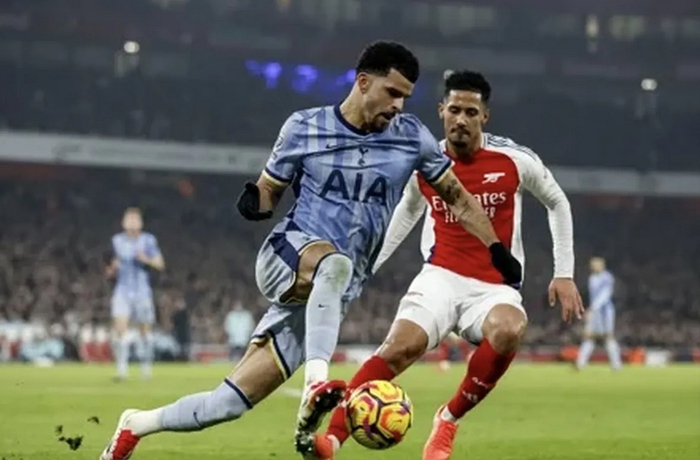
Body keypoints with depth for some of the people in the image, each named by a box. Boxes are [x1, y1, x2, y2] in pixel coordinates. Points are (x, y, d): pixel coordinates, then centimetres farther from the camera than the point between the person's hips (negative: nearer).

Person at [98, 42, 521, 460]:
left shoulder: (412, 138, 2)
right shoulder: (305, 128, 0)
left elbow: (457, 197, 13)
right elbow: (269, 191, 10)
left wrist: (497, 250, 4)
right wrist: (255, 201, -13)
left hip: (330, 297, 2)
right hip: (288, 256, -2)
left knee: (230, 402, -5)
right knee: (336, 264, -41)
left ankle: (136, 425, 16)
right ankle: (316, 387, -53)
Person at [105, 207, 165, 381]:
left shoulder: (148, 240, -2)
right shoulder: (117, 241, 7)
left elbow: (160, 264, -2)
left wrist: (146, 259, -20)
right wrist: (112, 269, -2)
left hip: (142, 291, -1)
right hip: (122, 290, 1)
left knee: (145, 329, 8)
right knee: (120, 328, -15)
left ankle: (146, 365, 27)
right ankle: (122, 368, -17)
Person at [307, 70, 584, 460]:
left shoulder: (515, 160, -5)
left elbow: (558, 203, 11)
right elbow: (408, 209, 24)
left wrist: (564, 274, 6)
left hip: (495, 288, -1)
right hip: (440, 278, 1)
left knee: (509, 330, -37)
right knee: (402, 345, -29)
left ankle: (449, 420, -16)